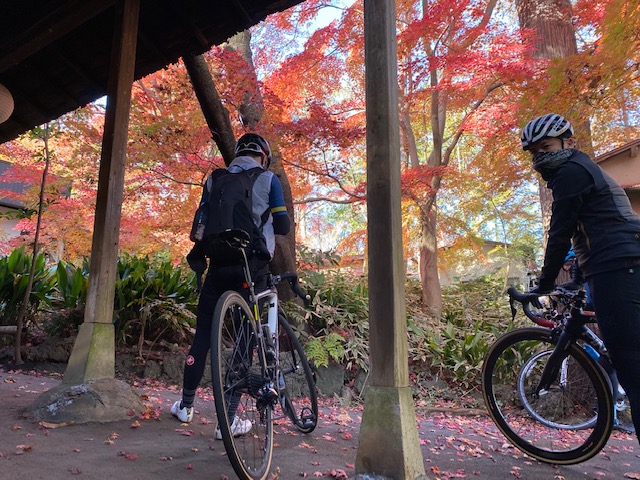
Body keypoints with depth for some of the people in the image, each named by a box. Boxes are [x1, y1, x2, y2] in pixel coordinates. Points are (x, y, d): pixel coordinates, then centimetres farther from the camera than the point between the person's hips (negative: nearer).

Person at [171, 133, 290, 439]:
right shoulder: (268, 179, 4)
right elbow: (282, 226, 0)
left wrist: (198, 254, 23)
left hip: (220, 263, 3)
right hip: (253, 267, -3)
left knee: (203, 334, 14)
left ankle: (186, 405, 25)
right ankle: (228, 419, 5)